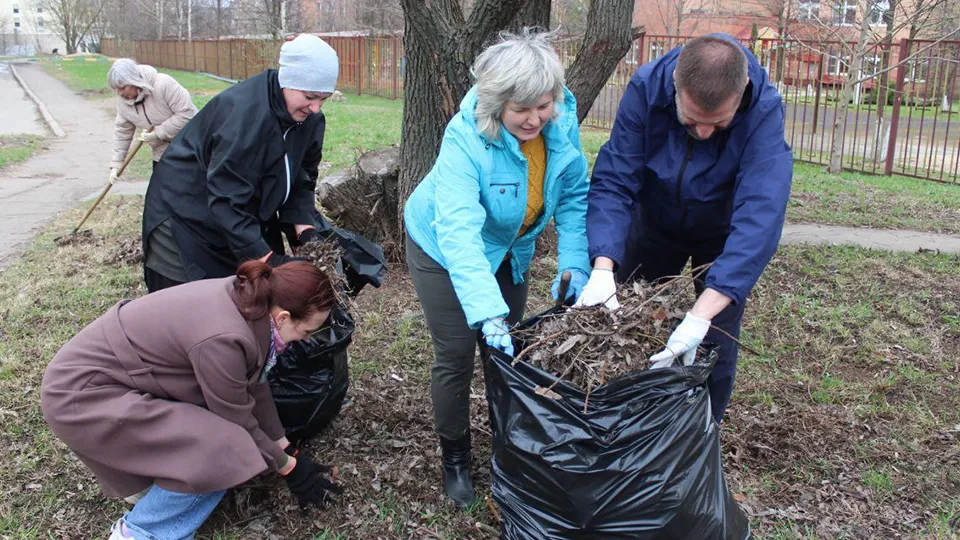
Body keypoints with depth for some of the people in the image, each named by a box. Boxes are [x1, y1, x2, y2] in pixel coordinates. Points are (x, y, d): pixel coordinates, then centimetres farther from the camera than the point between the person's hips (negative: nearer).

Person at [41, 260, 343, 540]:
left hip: (108, 366, 9)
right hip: (81, 394, -9)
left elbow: (255, 387, 6)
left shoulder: (246, 299, -6)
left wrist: (285, 447, 12)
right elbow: (239, 423, -17)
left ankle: (150, 473, 19)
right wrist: (289, 467, -2)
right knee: (221, 448, -18)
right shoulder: (223, 338, -31)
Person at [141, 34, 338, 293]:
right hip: (186, 216, -7)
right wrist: (268, 259, -39)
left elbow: (301, 180, -3)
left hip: (246, 216, 7)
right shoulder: (243, 113, -33)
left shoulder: (310, 119, -8)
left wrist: (305, 231, -20)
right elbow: (227, 201, -35)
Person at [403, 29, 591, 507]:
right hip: (442, 248, -5)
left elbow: (574, 197, -10)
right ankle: (455, 458, 21)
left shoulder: (562, 122, -21)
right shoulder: (466, 137, -36)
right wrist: (487, 313, -53)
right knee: (456, 354, -2)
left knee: (508, 346, 13)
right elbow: (458, 232, -44)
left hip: (509, 249, 5)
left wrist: (575, 265, -23)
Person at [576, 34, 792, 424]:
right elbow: (613, 181, -29)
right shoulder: (646, 88, -29)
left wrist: (700, 316, -54)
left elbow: (759, 217, -45)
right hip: (654, 220, 2)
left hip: (723, 234, -2)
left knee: (715, 346, -4)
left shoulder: (764, 112, -35)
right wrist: (603, 268, -45)